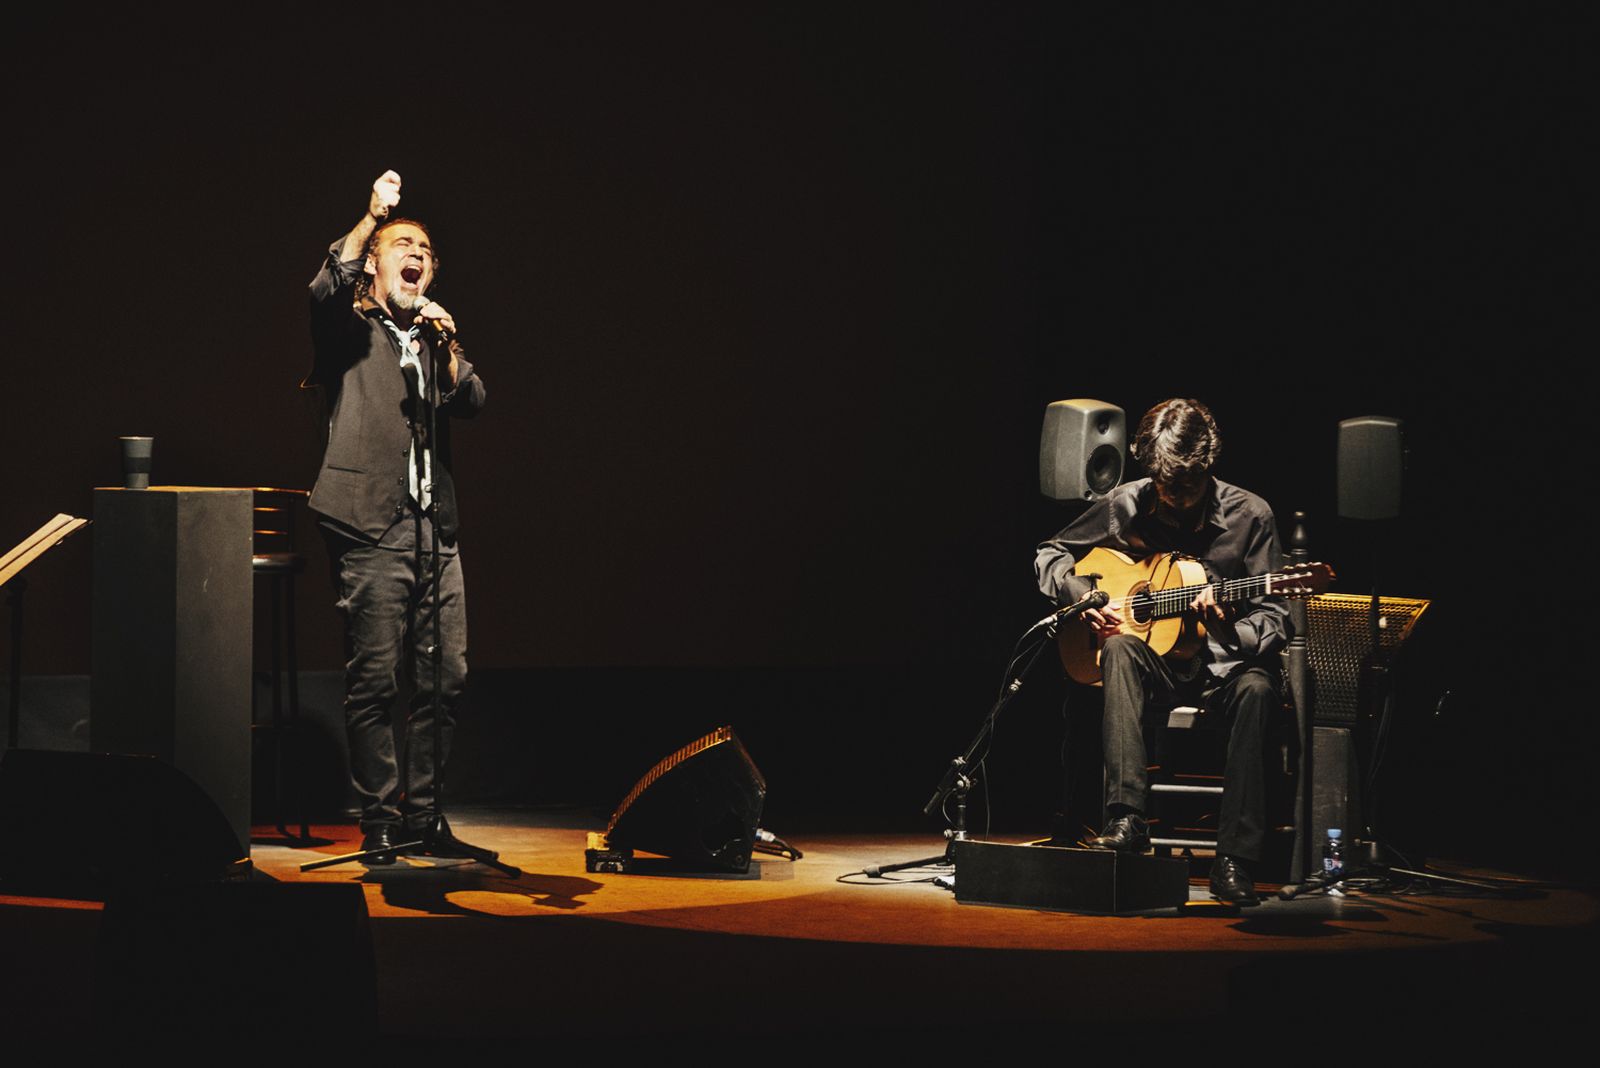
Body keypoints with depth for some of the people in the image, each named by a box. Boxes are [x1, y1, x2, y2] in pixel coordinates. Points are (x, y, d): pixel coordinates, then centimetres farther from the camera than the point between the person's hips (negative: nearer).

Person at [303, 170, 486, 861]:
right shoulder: (352, 330, 8)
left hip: (435, 530, 5)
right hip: (371, 530, -5)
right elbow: (326, 288, -15)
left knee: (446, 678, 0)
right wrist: (372, 216, -22)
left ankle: (423, 809, 10)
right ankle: (380, 818, -3)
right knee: (374, 680, -8)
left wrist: (449, 347, -7)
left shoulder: (433, 338, 23)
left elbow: (471, 404, 8)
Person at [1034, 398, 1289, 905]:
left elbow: (1275, 621, -6)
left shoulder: (1249, 515, -6)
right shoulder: (1126, 506, 0)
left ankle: (1234, 860, -35)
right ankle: (1126, 820, -42)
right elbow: (1050, 555, 13)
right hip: (1154, 663, 1)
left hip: (1222, 665, -1)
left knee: (1256, 689, -36)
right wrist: (1083, 597, -7)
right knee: (1120, 649, -33)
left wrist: (1231, 631, -28)